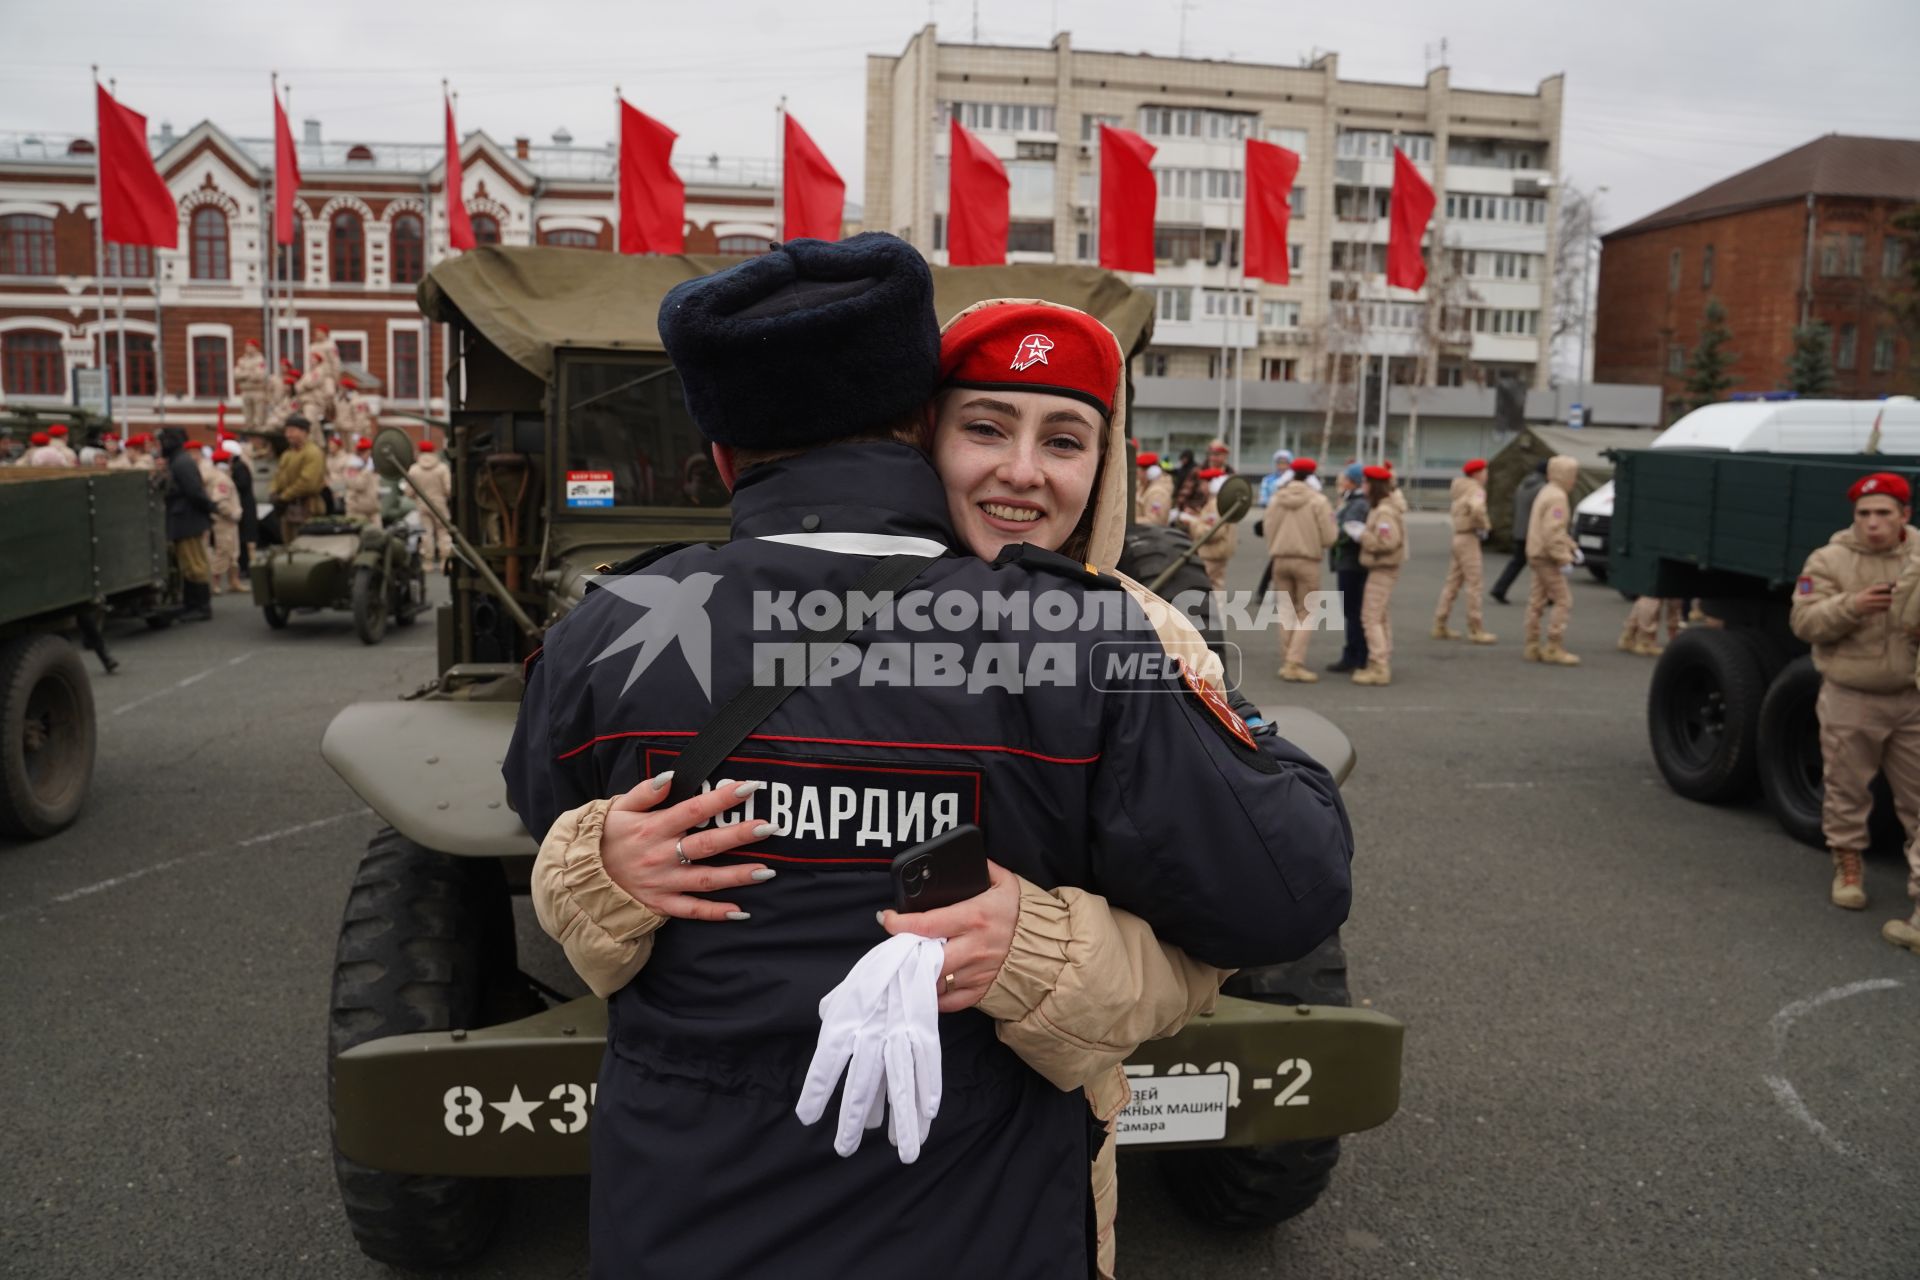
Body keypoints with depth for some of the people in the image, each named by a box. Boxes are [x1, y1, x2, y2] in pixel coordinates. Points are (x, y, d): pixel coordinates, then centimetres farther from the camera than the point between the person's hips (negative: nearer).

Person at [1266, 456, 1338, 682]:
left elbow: (1268, 530, 1)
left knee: (1287, 613, 15)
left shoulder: (1275, 499, 0)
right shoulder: (1318, 501, -10)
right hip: (1307, 561, -4)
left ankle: (1286, 663, 15)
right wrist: (1337, 532, 11)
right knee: (1305, 615, 3)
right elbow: (1329, 538, -11)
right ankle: (1294, 664, -7)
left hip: (1280, 560, 4)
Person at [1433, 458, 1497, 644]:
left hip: (1459, 538, 9)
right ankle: (1476, 630, -8)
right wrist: (1484, 524, -16)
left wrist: (1482, 522, 11)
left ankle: (1440, 626, 13)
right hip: (1469, 539, -9)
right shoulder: (1476, 490, -12)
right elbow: (1476, 508, -33)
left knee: (1453, 583, 11)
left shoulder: (1462, 490, 17)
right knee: (1474, 585, -8)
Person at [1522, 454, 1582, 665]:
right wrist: (1564, 560, -24)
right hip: (1547, 557, -11)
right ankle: (1554, 649, -9)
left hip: (1538, 555, 11)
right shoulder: (1557, 498, -16)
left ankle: (1533, 647, 15)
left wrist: (1573, 548, 19)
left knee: (1537, 601, 11)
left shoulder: (1547, 493, 17)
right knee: (1563, 600, -8)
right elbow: (1552, 533, -25)